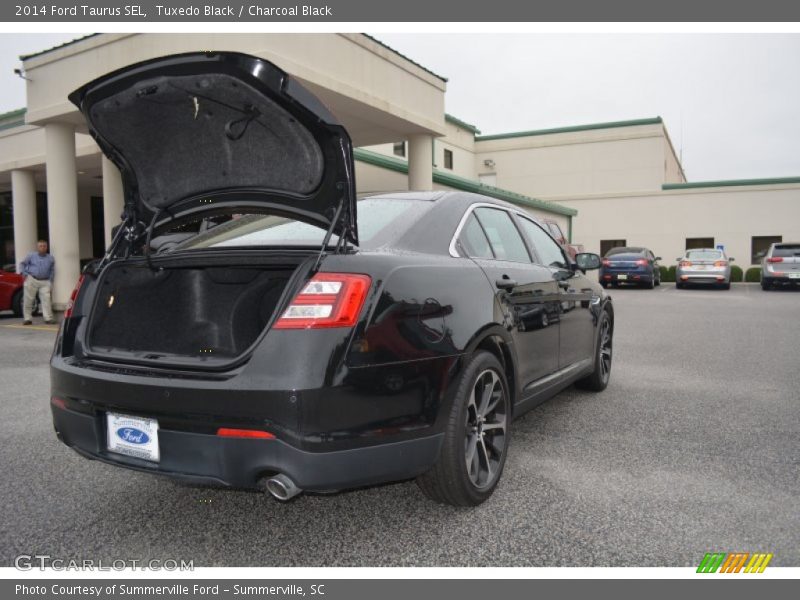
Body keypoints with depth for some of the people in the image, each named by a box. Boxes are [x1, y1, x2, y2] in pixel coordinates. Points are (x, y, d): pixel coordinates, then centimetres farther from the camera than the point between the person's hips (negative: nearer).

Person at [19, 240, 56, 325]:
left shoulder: (50, 258, 10)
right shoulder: (31, 256, 6)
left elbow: (52, 270, 18)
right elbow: (22, 264, 14)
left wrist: (50, 280, 8)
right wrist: (24, 274, 2)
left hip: (45, 282, 1)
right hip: (32, 280, -1)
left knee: (46, 299, -10)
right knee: (28, 299, 1)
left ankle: (48, 318, -8)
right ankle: (27, 318, 9)